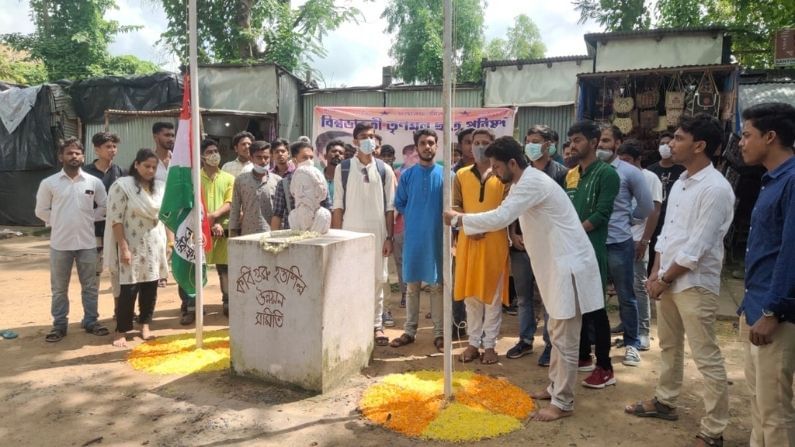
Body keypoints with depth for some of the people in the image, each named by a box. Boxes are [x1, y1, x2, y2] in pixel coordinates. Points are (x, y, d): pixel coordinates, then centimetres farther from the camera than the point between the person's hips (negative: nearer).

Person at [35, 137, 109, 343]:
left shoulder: (94, 182, -1)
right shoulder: (49, 183, -3)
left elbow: (104, 207, 10)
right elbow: (41, 210, 6)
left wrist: (88, 219, 1)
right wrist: (59, 223, 1)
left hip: (87, 242, 1)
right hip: (60, 243, -1)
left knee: (90, 286, 10)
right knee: (59, 288, 9)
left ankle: (91, 321, 23)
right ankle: (59, 324, 21)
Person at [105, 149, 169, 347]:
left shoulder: (160, 187, 8)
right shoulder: (122, 185, -7)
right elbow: (115, 220, -11)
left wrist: (168, 242, 8)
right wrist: (123, 247, -16)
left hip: (154, 245, 5)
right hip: (132, 245, -5)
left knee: (150, 287, 7)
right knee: (129, 289, -3)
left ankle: (145, 325, 20)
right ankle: (121, 331, 8)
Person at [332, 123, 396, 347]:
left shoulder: (384, 170, 4)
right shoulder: (342, 169, 1)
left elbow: (390, 207, 4)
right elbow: (338, 205, 2)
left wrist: (389, 237, -1)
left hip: (377, 233, 1)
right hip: (350, 233, -1)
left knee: (377, 279, 6)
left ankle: (376, 325, 18)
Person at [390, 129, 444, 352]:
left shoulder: (445, 174, -2)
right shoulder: (407, 175, 3)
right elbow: (399, 204, 10)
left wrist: (438, 220, -4)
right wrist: (414, 217, 2)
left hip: (437, 236, -1)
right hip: (413, 237, 2)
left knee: (437, 285, 5)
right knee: (411, 285, 9)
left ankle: (439, 333, 14)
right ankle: (409, 331, 19)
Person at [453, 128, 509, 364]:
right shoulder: (461, 175, 10)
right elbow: (455, 206, 6)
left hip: (495, 240, -2)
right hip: (467, 239, 2)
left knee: (493, 294, 3)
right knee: (470, 294, 7)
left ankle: (490, 345, 13)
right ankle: (473, 343, 18)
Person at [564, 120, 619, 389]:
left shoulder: (606, 173, -7)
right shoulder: (570, 175, 14)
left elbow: (602, 214, -15)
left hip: (592, 250, -7)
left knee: (595, 308, -3)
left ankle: (605, 367, 6)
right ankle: (583, 357, 26)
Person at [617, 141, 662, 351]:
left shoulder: (650, 178, 0)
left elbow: (654, 212, -5)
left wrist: (644, 241, -12)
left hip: (636, 241, -4)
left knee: (638, 287, 1)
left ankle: (642, 333, 10)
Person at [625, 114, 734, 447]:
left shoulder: (716, 189, -17)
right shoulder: (680, 183, 10)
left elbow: (697, 248, -19)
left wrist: (664, 280, -12)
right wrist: (656, 273, 5)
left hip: (695, 285, -9)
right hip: (667, 280, 9)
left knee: (706, 359, 0)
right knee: (669, 346, 21)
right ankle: (665, 401, 37)